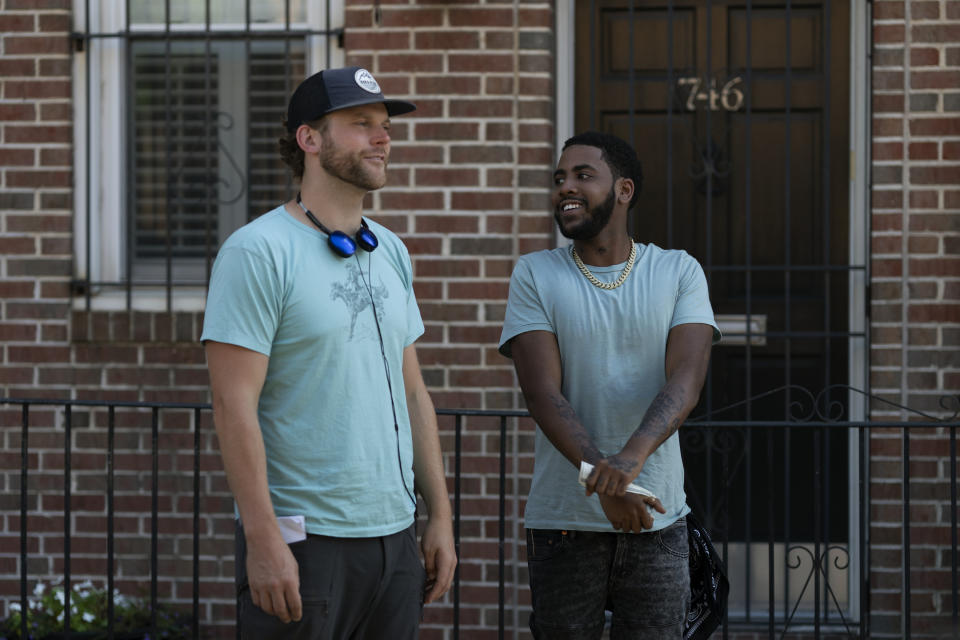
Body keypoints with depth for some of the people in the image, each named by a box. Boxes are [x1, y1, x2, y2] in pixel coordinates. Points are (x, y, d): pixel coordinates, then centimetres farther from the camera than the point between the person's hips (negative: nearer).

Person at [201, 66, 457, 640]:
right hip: (301, 538, -7)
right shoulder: (259, 251, -9)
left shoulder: (391, 253, 13)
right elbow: (234, 406, -14)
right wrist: (263, 540, -19)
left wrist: (441, 515, 13)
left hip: (394, 535, 7)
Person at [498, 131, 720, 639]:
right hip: (563, 521, 0)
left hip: (658, 521, 1)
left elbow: (685, 382, -10)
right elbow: (542, 393, -9)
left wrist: (630, 457, -29)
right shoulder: (535, 275, 2)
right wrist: (601, 475, -24)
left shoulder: (679, 273, 4)